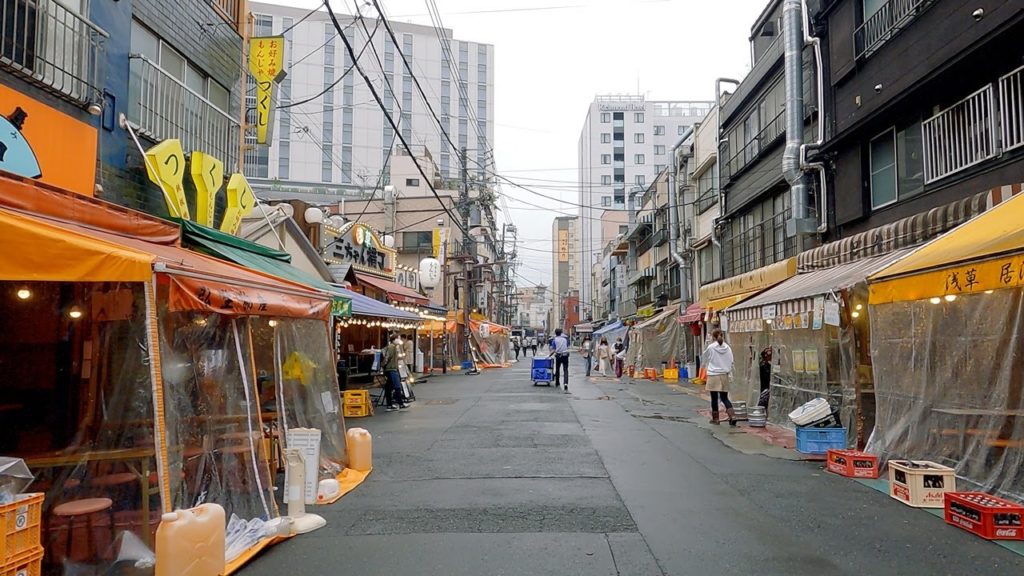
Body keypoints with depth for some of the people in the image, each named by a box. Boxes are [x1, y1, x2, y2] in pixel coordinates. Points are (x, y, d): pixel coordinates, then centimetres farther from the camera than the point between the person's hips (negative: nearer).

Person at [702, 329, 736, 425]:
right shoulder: (727, 347, 1)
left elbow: (705, 360, 7)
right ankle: (732, 416, -5)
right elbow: (731, 362, 4)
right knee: (725, 398, 9)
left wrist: (706, 366, 26)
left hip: (713, 375, -3)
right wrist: (728, 371, 16)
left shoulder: (710, 347, -9)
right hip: (724, 375, 4)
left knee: (714, 398, 6)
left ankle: (715, 418, 13)